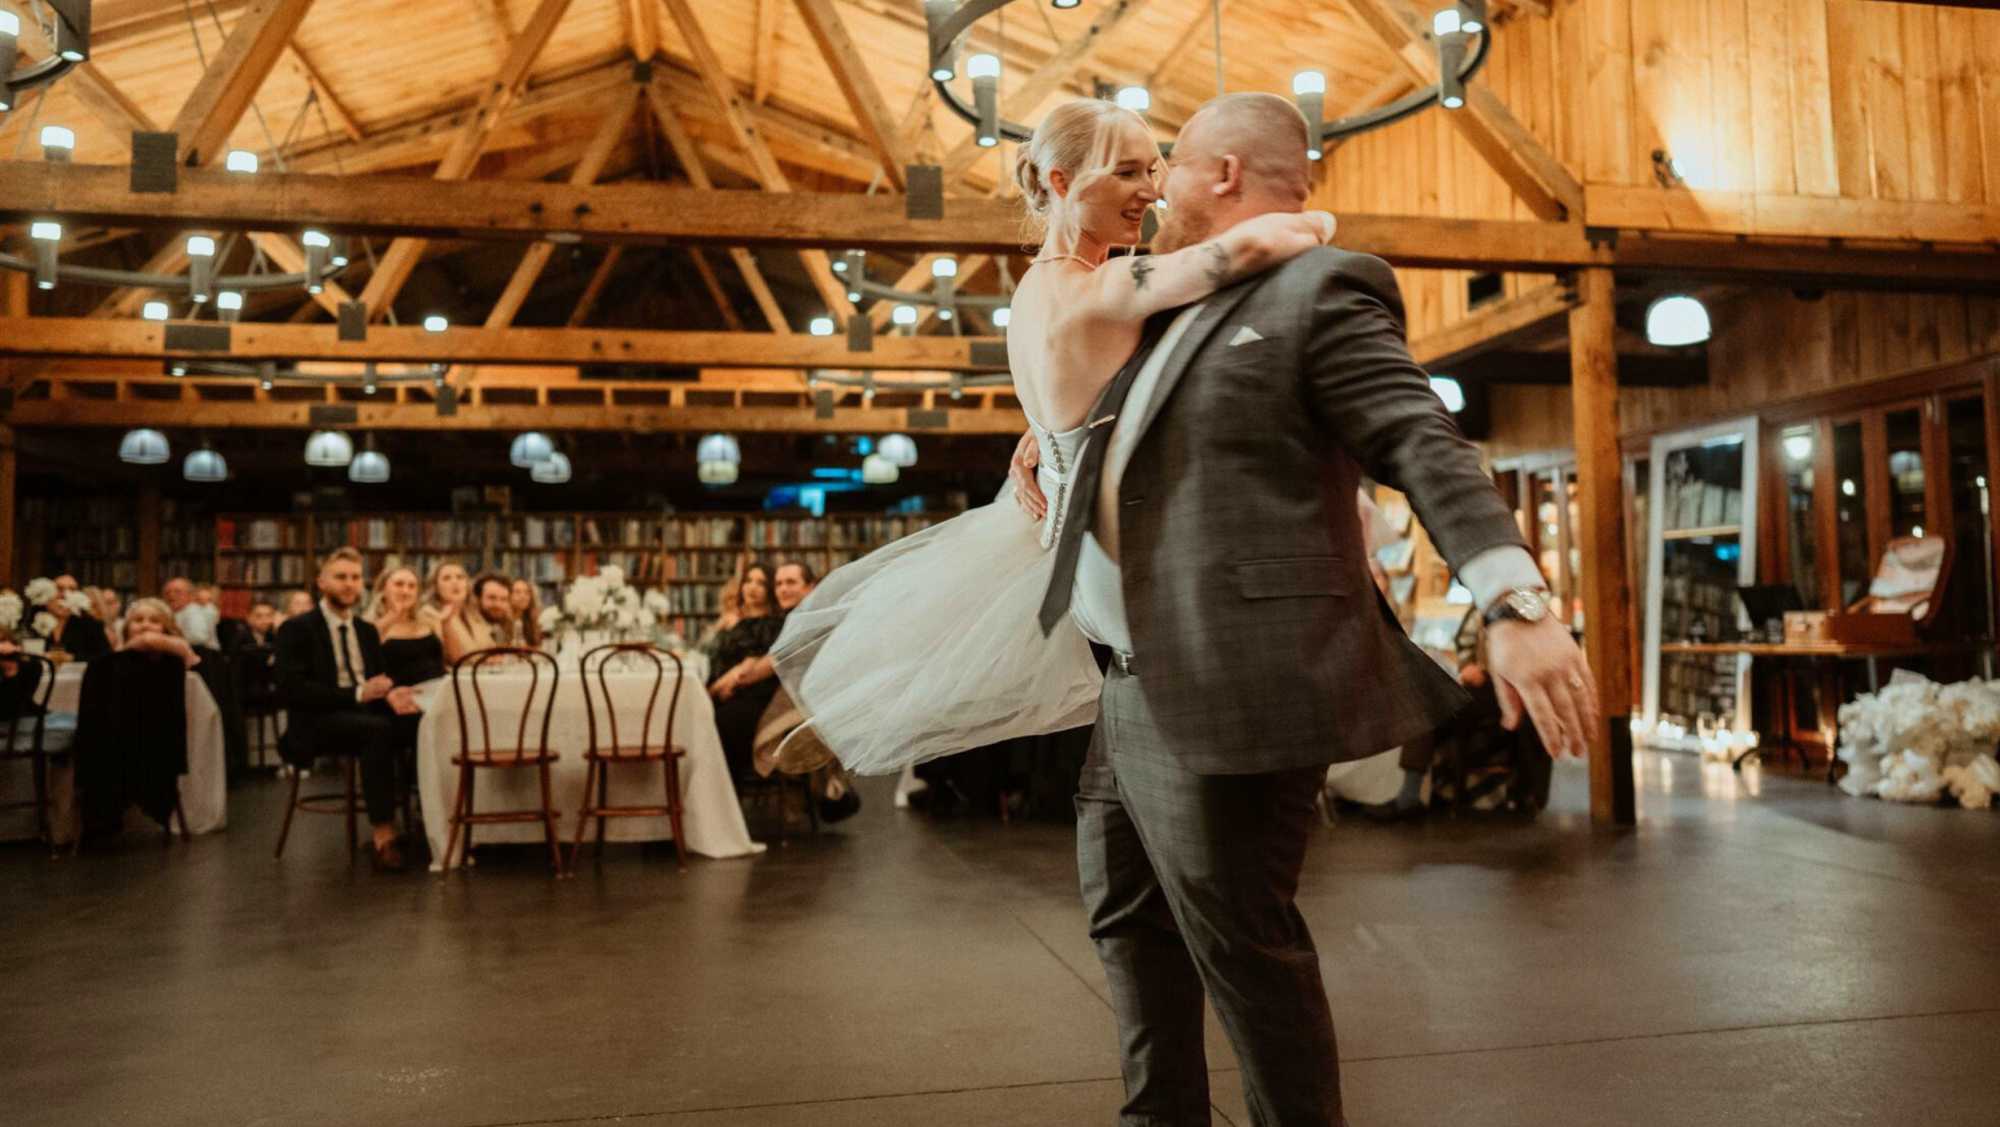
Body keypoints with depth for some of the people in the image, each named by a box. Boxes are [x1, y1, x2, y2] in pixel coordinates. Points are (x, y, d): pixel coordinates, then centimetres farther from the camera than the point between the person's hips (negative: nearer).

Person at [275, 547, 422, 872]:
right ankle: (384, 837, -37)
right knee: (378, 729, -37)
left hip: (368, 715, 5)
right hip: (317, 724, -5)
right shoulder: (296, 629, 2)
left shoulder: (367, 630, 21)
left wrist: (391, 693, -10)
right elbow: (291, 689, -11)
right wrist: (356, 694, -21)